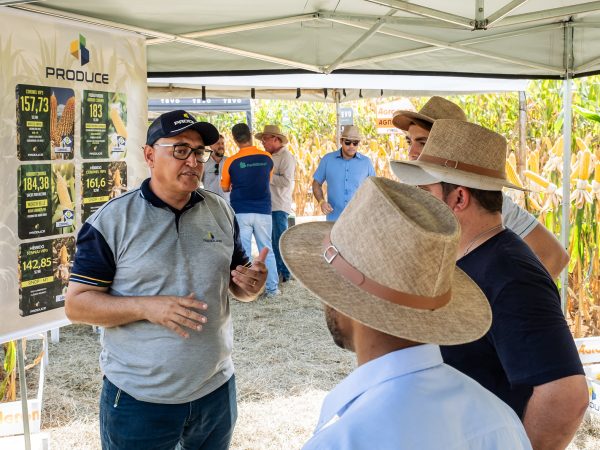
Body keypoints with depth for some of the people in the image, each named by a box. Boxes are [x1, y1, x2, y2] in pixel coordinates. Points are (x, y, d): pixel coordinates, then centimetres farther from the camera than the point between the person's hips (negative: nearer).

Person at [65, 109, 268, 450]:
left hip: (216, 389, 4)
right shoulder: (112, 220, -8)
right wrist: (147, 307, -24)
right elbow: (76, 304, -9)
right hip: (138, 399, -4)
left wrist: (251, 285, -11)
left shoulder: (221, 211, 5)